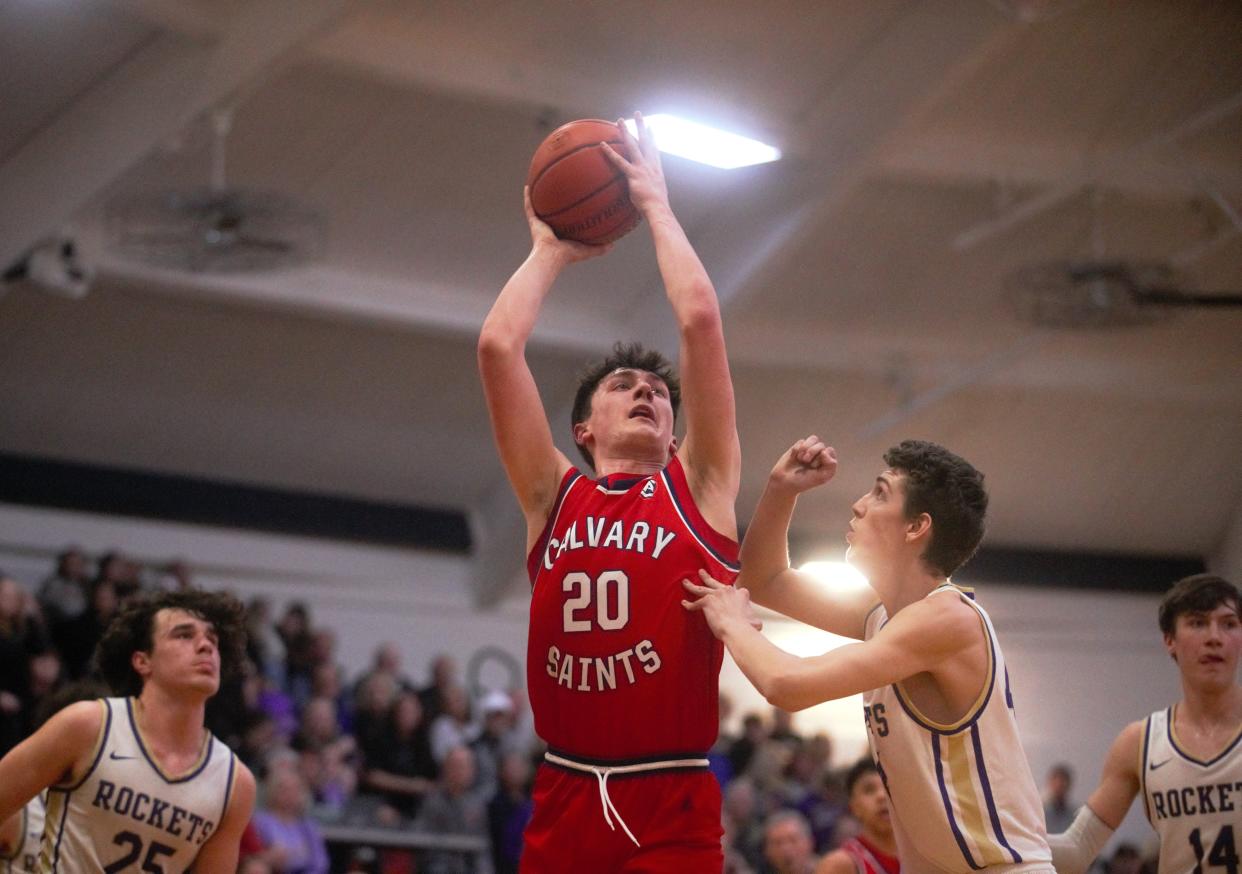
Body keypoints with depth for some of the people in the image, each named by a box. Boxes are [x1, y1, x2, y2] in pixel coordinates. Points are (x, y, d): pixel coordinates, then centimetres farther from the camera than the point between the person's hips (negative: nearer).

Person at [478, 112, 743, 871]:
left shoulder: (699, 488, 9)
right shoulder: (553, 496, 13)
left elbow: (700, 321, 1)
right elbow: (498, 345, 5)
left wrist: (656, 207, 11)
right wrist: (550, 252, 18)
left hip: (672, 811, -2)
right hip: (565, 803, 2)